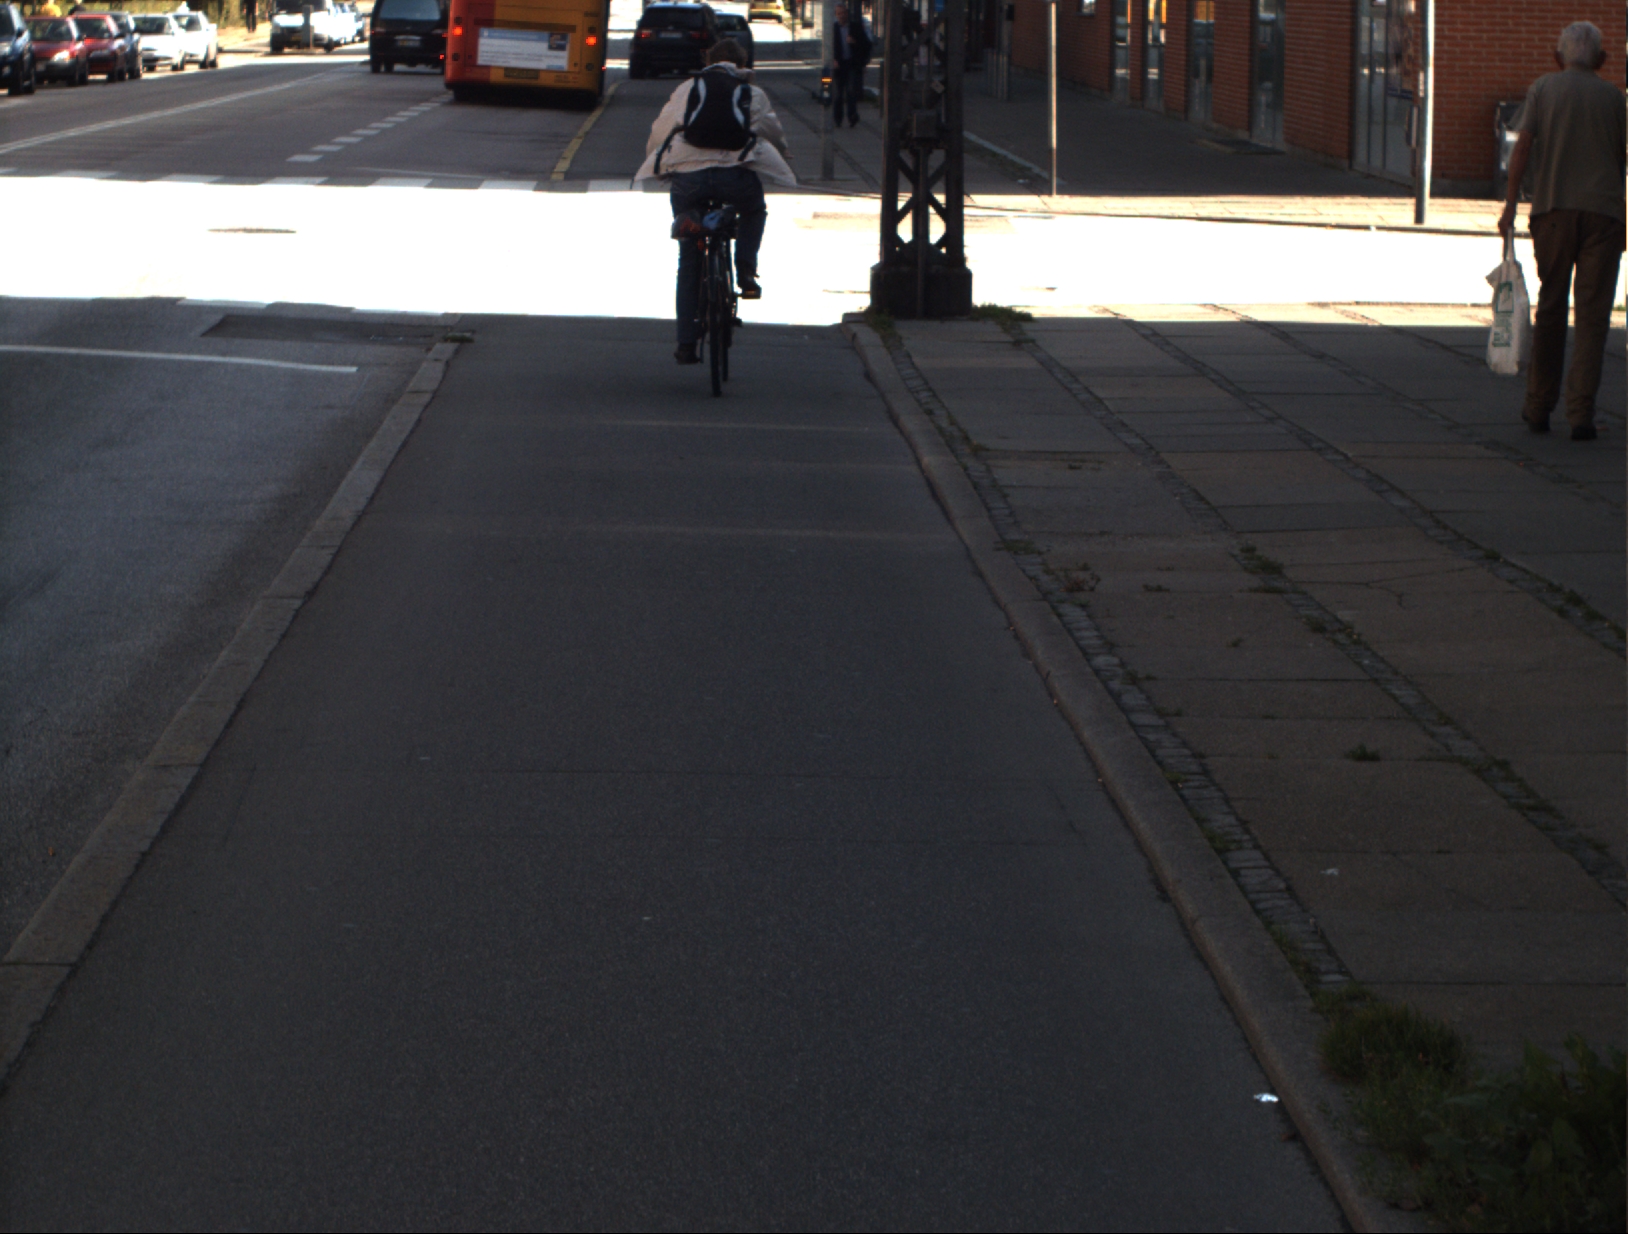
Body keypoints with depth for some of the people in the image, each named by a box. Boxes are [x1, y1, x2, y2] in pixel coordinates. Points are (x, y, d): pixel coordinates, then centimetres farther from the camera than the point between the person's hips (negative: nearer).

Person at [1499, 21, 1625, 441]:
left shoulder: (1543, 88, 6)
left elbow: (1523, 144, -5)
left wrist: (1511, 204, -7)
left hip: (1552, 208, 1)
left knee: (1550, 309, 12)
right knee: (1592, 315, 0)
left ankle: (1539, 408, 16)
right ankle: (1581, 414, -7)